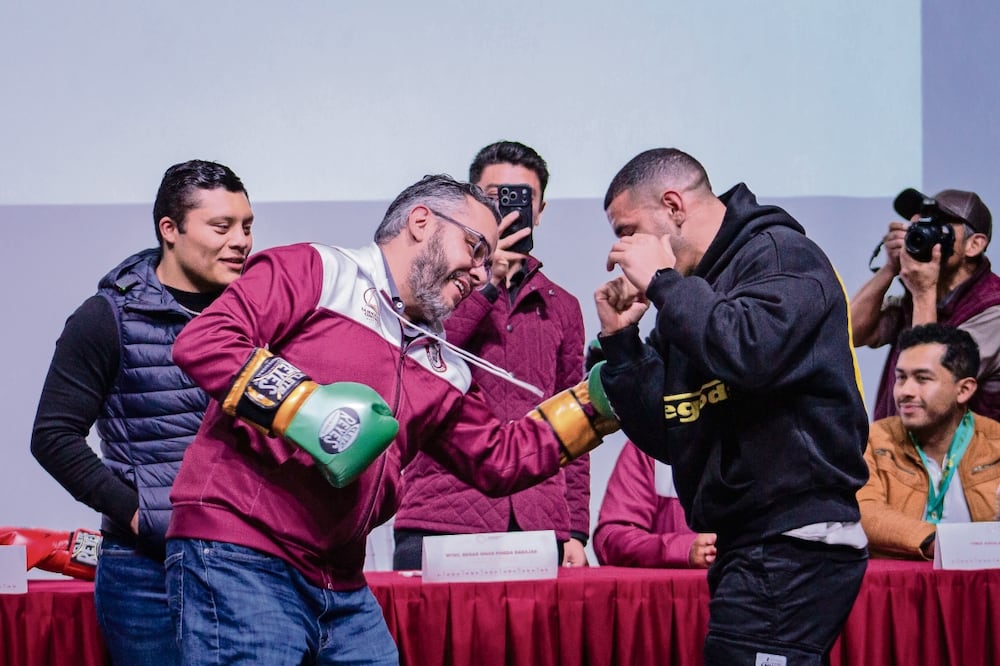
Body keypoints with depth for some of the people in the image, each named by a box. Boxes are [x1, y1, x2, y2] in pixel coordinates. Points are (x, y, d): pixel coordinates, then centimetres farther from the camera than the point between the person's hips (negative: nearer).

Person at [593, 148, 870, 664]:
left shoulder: (780, 254, -5)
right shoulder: (691, 295, 19)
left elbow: (750, 353, -26)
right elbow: (669, 437, 18)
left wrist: (663, 282, -13)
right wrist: (619, 339, 8)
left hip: (792, 544, -9)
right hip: (745, 548, 9)